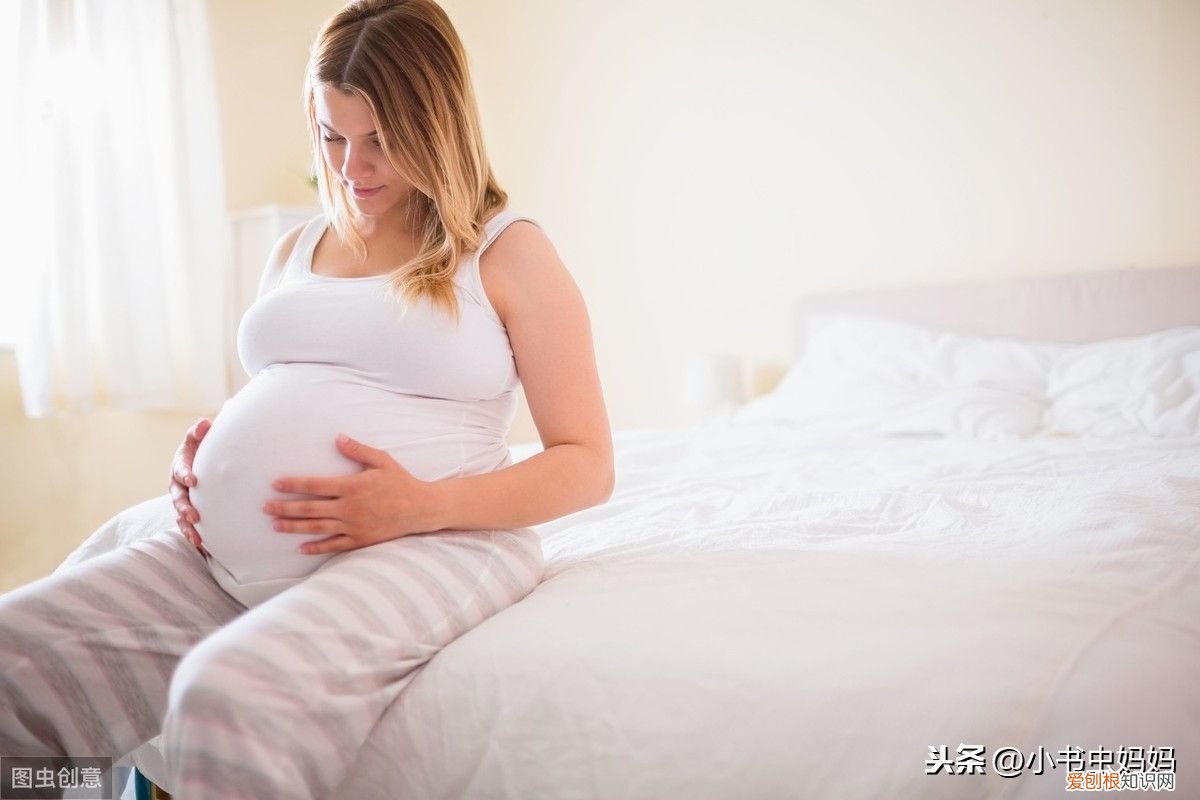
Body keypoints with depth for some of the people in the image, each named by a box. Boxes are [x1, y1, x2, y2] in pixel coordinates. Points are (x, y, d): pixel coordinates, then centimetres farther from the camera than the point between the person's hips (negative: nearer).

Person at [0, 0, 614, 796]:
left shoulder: (509, 252, 3)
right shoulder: (297, 250, 21)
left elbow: (587, 465, -1)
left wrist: (423, 505, -17)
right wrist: (204, 455, 7)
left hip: (427, 547, -6)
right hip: (231, 553, 6)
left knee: (230, 699, -35)